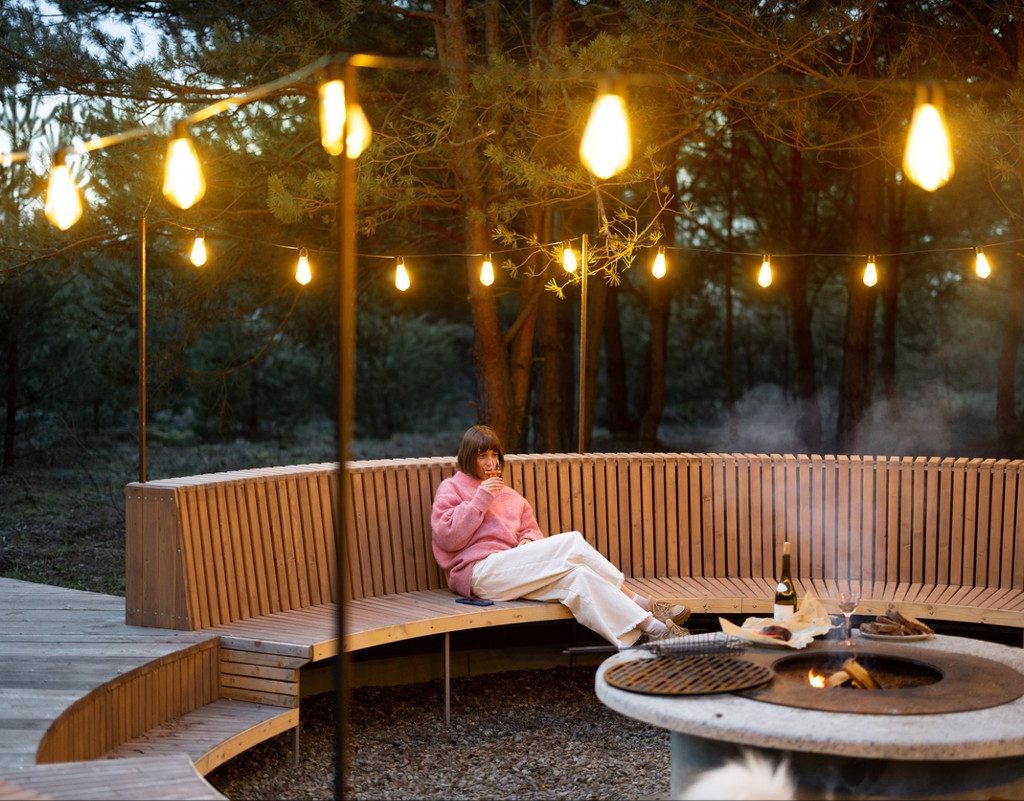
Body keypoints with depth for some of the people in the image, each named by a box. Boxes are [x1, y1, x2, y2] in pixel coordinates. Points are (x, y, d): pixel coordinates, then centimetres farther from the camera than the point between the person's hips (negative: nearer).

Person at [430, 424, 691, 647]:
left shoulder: (507, 493, 27)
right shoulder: (451, 488, 8)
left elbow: (530, 528, 28)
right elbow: (447, 538, -7)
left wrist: (529, 540, 3)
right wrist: (481, 498, -9)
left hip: (512, 571, 7)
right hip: (480, 572, -7)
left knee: (577, 575, -25)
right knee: (572, 542, -24)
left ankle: (651, 629, -36)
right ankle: (641, 605, -23)